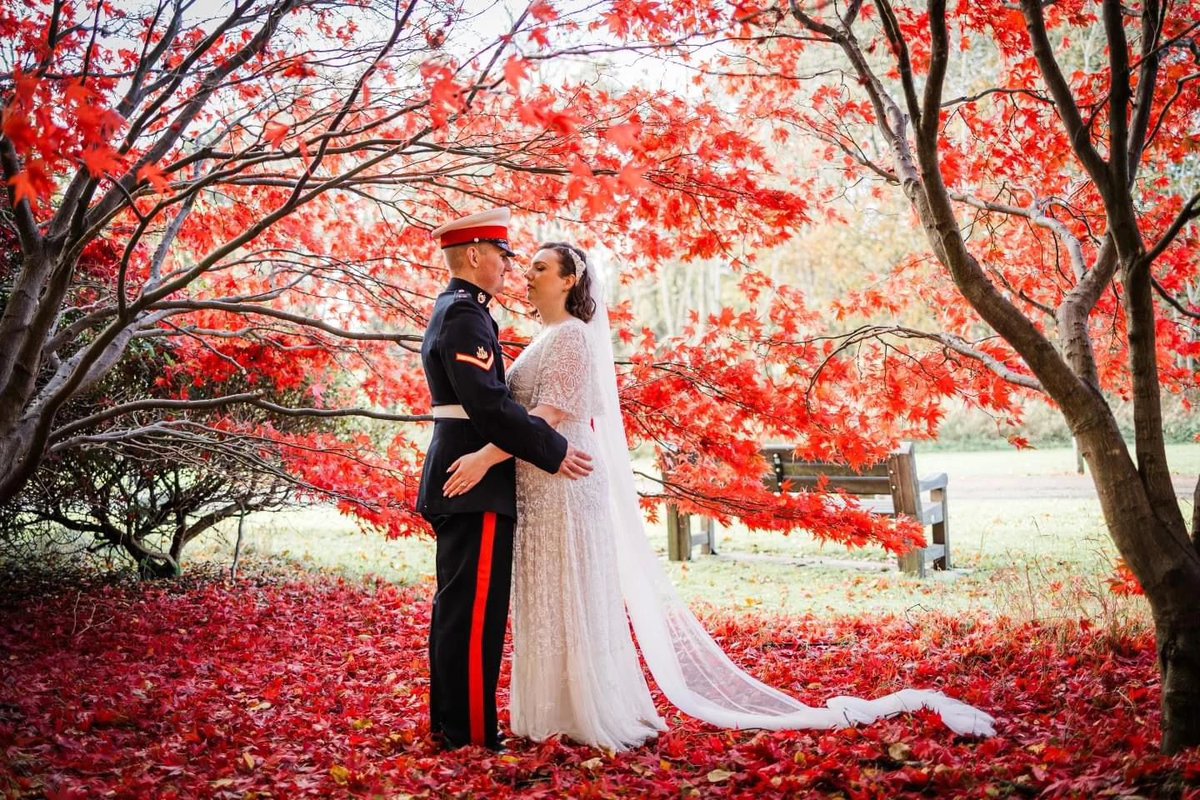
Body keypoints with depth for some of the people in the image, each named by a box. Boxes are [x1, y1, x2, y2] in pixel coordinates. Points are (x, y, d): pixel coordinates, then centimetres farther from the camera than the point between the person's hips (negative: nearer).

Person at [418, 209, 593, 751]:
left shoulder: (452, 310, 19)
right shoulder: (465, 315, -15)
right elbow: (489, 405, -23)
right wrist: (553, 452, -18)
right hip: (478, 483, -11)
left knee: (457, 607, 15)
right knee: (476, 609, -7)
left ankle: (449, 722, 23)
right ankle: (472, 733, -2)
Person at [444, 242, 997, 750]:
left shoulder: (572, 336, -13)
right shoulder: (546, 338, 18)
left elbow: (549, 416, -23)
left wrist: (486, 457, -28)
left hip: (563, 486, -10)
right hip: (538, 489, 10)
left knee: (572, 601, -4)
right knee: (545, 603, 11)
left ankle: (598, 714, 5)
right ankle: (561, 712, 18)